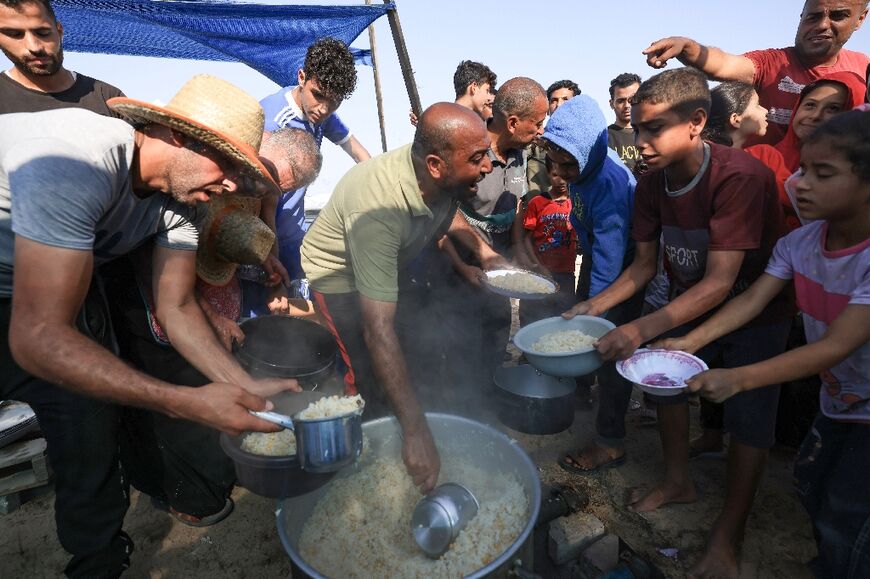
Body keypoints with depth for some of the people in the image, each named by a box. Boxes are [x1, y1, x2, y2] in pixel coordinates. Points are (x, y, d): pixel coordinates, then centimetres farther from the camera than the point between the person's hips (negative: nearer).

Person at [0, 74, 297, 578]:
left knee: (94, 426, 5)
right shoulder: (77, 162, -38)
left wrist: (245, 385, -21)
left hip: (60, 280, 5)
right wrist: (192, 403, -42)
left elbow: (177, 307, -10)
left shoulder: (182, 194, -15)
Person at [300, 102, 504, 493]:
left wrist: (481, 249, -3)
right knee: (372, 378, -8)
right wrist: (415, 431, -44)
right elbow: (378, 331, -45)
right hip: (339, 275, -7)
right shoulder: (378, 210, -43)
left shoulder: (439, 177, -22)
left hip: (393, 262, 7)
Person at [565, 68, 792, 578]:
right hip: (690, 301, 6)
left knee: (748, 419, -2)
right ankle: (680, 482, 30)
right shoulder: (653, 184, -11)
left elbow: (719, 283, -37)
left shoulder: (739, 177, -32)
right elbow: (644, 264, -5)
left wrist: (641, 330, -47)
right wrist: (596, 305, -20)